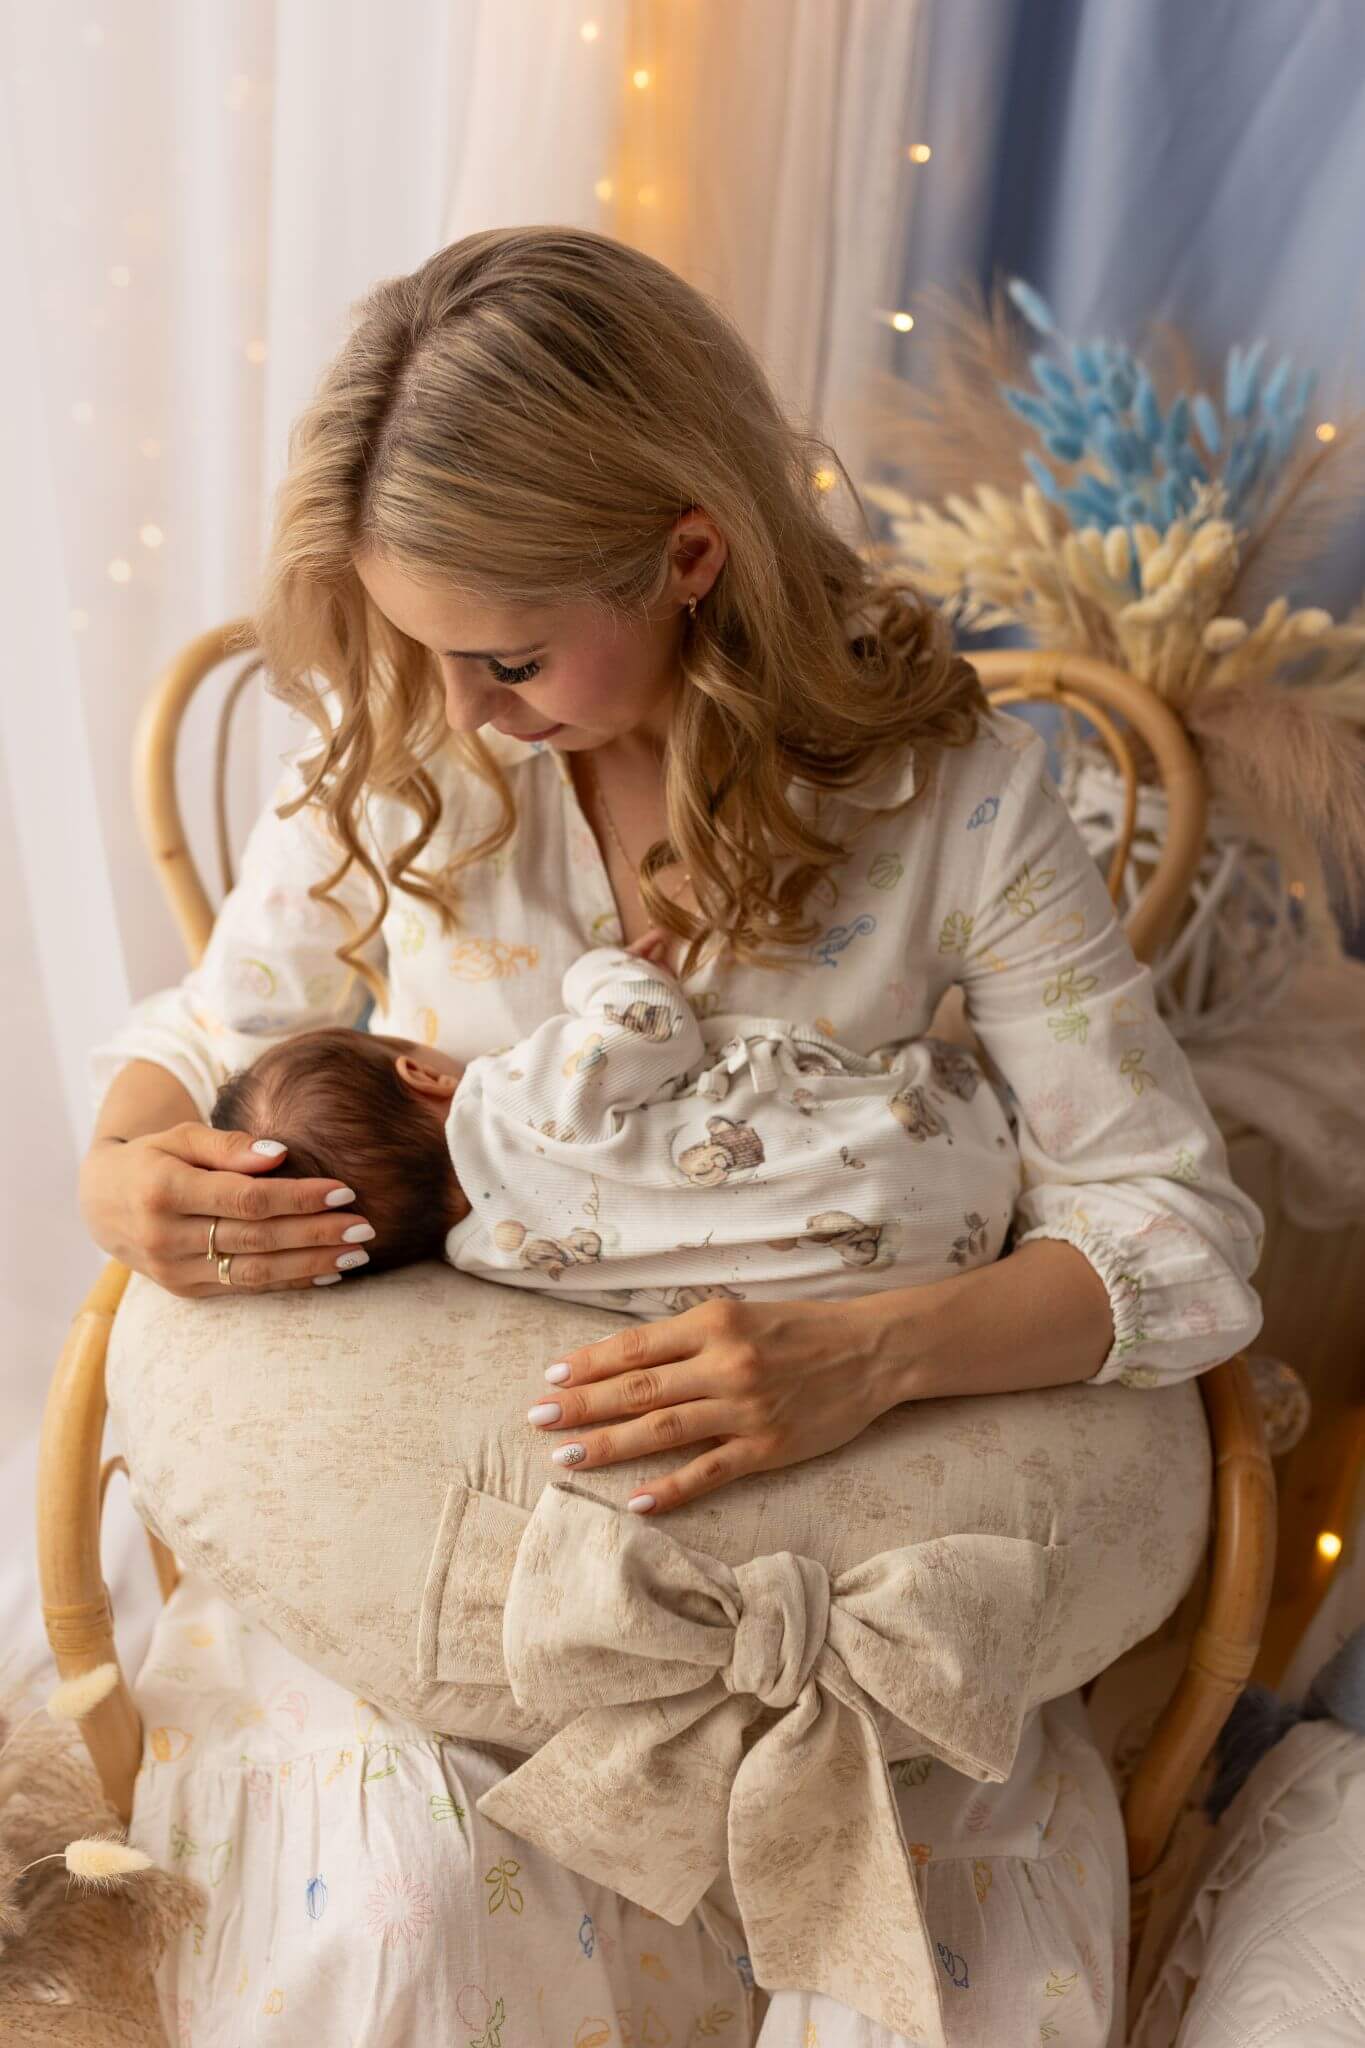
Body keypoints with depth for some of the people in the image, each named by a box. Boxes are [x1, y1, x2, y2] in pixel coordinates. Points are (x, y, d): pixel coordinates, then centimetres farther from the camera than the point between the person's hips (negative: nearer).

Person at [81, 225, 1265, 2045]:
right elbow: (210, 1033, 6)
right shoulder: (401, 746, -7)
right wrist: (123, 1177, -18)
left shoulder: (948, 788, -14)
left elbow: (1176, 1232, -14)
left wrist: (876, 1353, -33)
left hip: (828, 1487, -1)